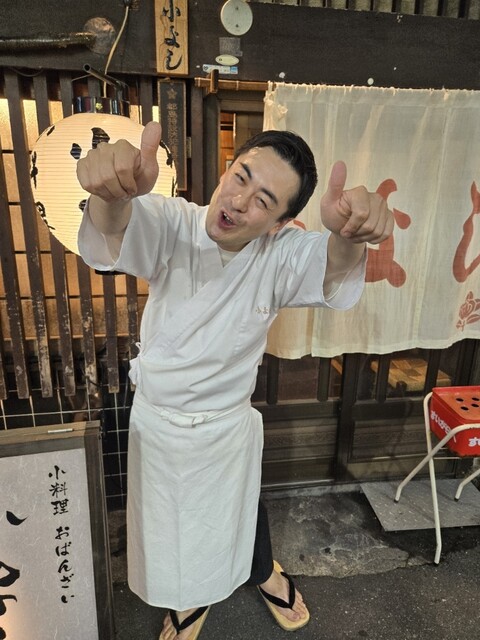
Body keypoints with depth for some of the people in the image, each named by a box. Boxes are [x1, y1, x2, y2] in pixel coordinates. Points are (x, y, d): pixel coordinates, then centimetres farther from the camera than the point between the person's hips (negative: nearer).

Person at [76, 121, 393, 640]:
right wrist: (113, 192, -63)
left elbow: (331, 272, -35)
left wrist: (346, 236, -59)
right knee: (170, 524, 23)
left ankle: (263, 573, 61)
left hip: (228, 424, 0)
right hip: (156, 420, 1)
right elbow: (115, 236, -40)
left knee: (241, 512, 25)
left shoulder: (280, 256, -17)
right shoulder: (172, 225, -20)